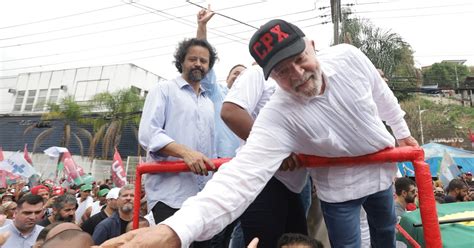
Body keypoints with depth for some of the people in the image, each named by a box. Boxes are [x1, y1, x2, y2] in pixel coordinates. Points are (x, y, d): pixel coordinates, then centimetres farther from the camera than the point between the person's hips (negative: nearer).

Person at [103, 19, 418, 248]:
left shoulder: (349, 56, -23)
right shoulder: (278, 116, -36)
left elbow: (382, 93, -2)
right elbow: (243, 174, -49)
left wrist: (402, 131, 13)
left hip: (382, 170, 5)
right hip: (340, 189, -4)